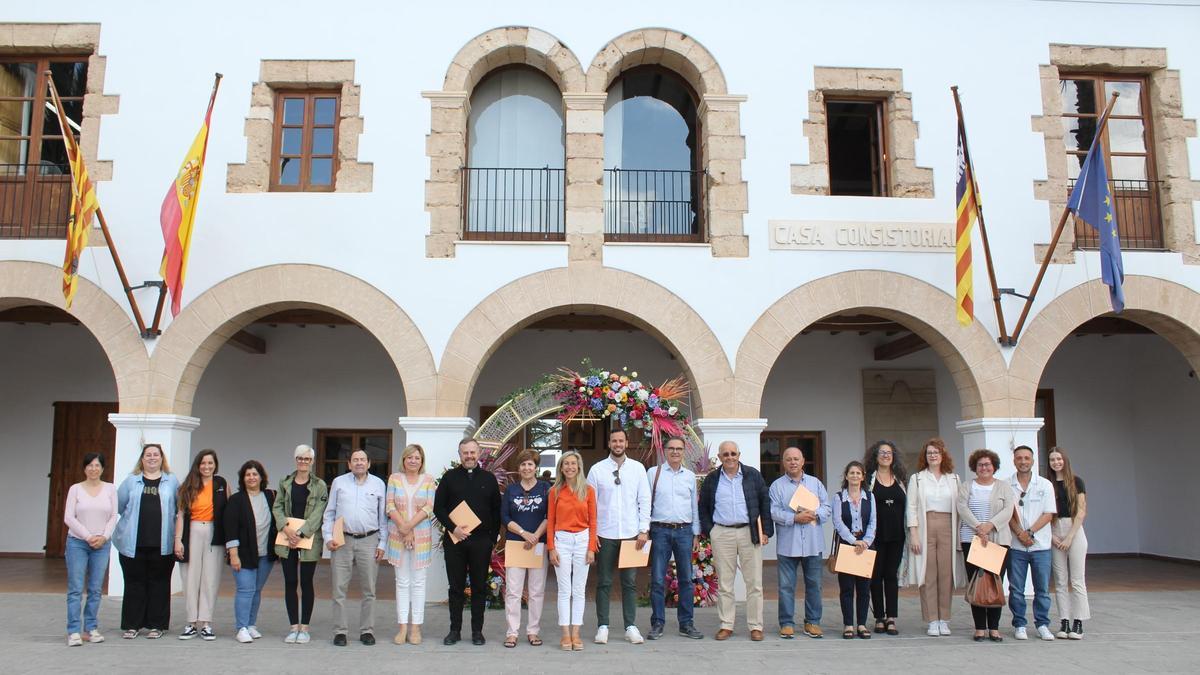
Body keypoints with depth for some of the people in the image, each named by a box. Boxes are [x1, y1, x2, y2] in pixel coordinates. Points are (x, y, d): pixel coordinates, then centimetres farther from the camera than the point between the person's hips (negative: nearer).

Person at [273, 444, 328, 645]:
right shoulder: (285, 483, 10)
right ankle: (293, 627, 13)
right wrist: (285, 527, -13)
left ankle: (304, 628, 10)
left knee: (306, 583, 2)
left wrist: (301, 533, -17)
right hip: (286, 539, 3)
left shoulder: (320, 485, 0)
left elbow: (318, 513, -7)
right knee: (290, 583, 5)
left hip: (309, 539, -2)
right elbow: (277, 507, 4)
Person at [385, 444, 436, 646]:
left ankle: (415, 627, 8)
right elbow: (390, 506, -1)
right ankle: (402, 627, 10)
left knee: (418, 582, 2)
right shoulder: (394, 478, 6)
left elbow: (429, 508, -5)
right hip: (398, 536, 1)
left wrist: (409, 525, -14)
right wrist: (403, 528, -11)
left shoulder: (428, 480, 4)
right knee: (402, 582, 5)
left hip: (421, 537, -1)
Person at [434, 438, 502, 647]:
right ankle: (455, 630, 16)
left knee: (479, 587, 5)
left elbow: (496, 511, 8)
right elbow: (438, 507, 3)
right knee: (456, 587, 6)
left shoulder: (489, 479, 7)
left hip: (481, 541, 0)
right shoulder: (449, 477, 5)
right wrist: (453, 528, -11)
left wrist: (492, 538, 0)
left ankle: (477, 631, 13)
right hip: (455, 540, 0)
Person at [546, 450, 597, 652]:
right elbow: (550, 521, 3)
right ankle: (565, 634, 8)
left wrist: (591, 547, -3)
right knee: (564, 590, 1)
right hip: (562, 540, -1)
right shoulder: (555, 491, 2)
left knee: (579, 590, 5)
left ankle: (576, 633, 12)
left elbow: (592, 521, 3)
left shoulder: (588, 490, 2)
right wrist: (551, 548, -3)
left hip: (582, 540, 1)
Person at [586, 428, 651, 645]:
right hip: (605, 534, -1)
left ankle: (631, 627, 15)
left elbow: (645, 501, 4)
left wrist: (644, 530, -3)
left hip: (631, 533, 1)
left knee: (630, 583, 7)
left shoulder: (637, 468, 4)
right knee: (604, 583, 6)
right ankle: (602, 627, 14)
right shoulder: (597, 469, 1)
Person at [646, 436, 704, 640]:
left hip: (684, 531, 3)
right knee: (658, 579, -1)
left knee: (686, 579, 6)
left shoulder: (690, 476, 11)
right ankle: (657, 624, 8)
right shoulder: (653, 473, 3)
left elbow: (695, 506, 15)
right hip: (660, 530, -2)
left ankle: (686, 624, 15)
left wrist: (696, 534, 12)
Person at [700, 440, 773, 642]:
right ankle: (726, 625, 14)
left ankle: (756, 626, 10)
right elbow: (703, 507, 13)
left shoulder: (752, 475, 4)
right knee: (724, 583, 5)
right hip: (722, 534, 1)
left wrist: (766, 531, 1)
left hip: (749, 532, -1)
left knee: (754, 582, 1)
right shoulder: (711, 479, 7)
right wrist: (708, 530, 4)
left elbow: (765, 503, 6)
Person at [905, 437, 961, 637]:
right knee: (928, 575, -2)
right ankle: (932, 621, 3)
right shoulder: (917, 478, 7)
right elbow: (912, 508, 2)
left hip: (947, 528, 1)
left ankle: (944, 620, 9)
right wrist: (913, 534, -6)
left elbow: (959, 508, 9)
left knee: (946, 574, 0)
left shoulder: (954, 479, 13)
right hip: (925, 528, -1)